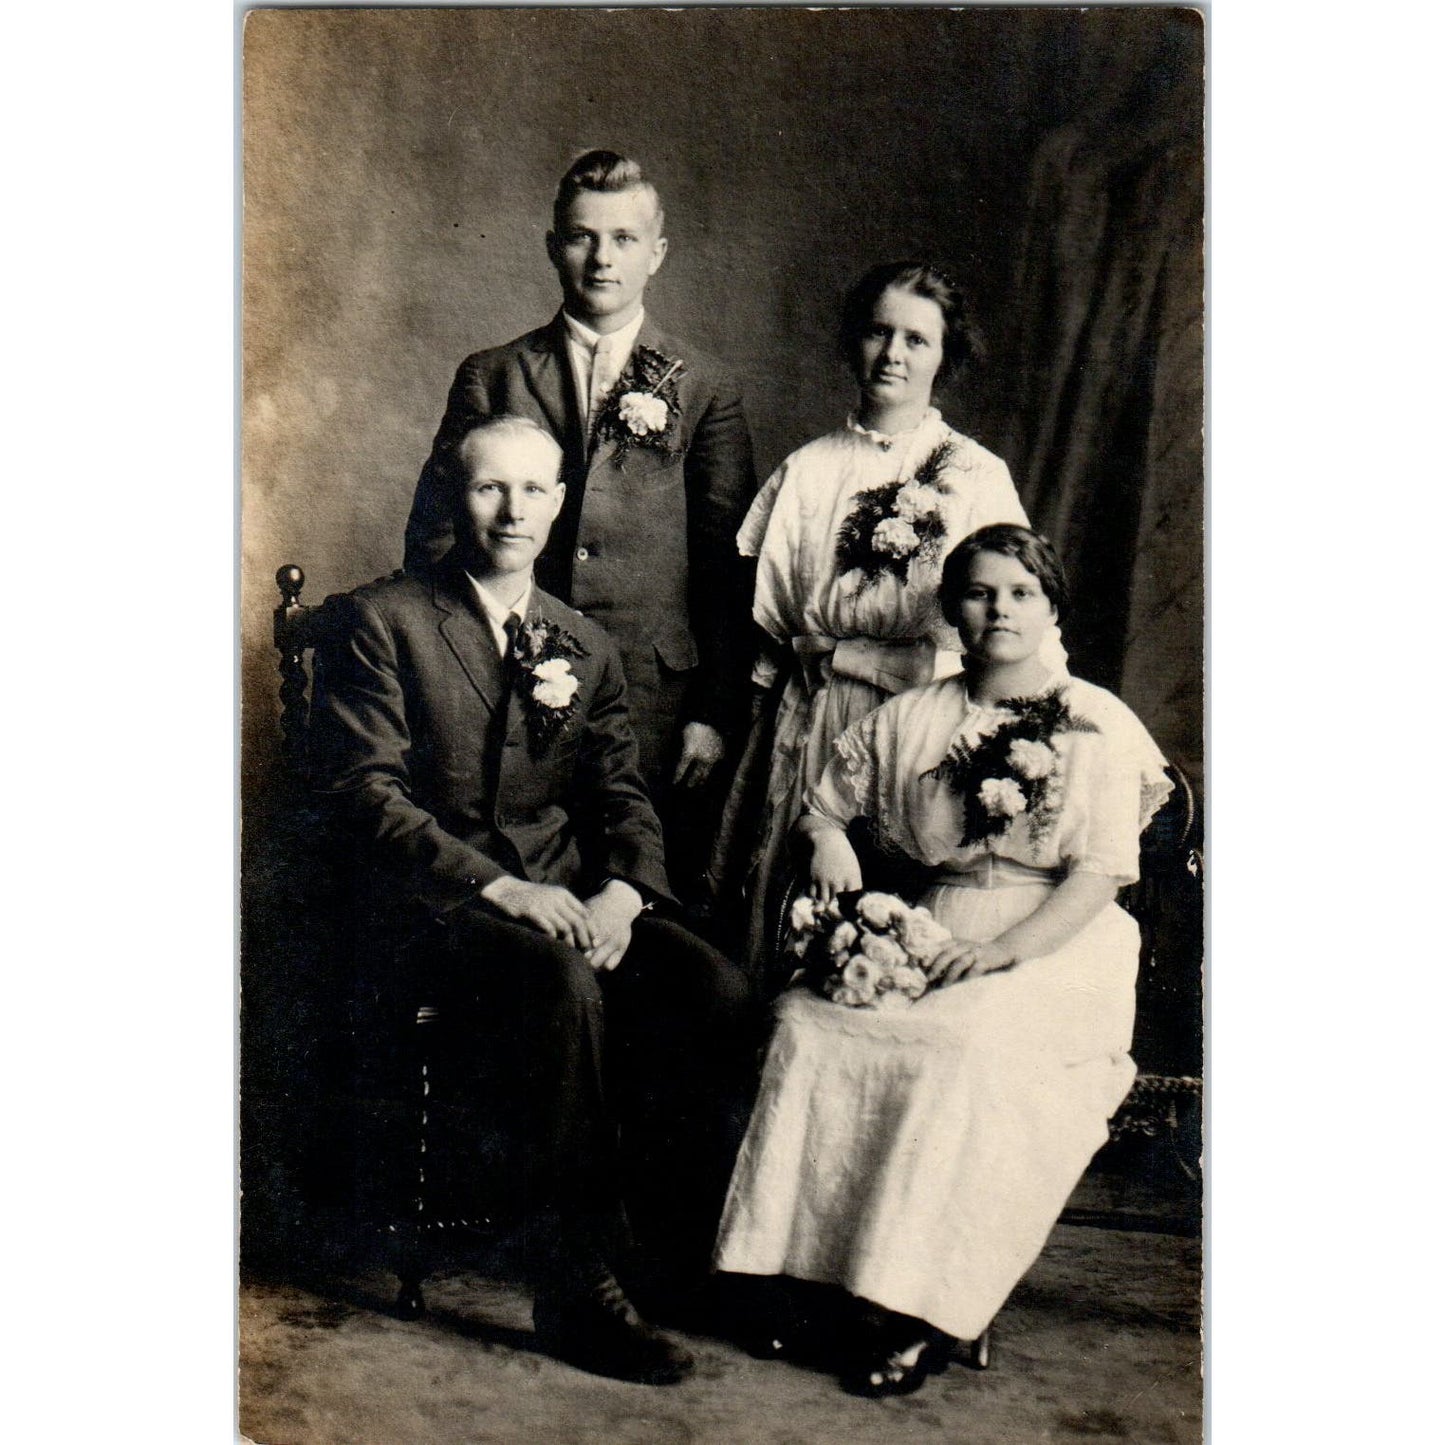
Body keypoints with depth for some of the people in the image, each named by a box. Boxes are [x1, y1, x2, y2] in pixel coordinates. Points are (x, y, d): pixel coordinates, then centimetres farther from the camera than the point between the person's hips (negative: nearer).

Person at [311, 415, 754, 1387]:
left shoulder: (588, 648, 18)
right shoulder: (384, 623, 2)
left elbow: (625, 797, 11)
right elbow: (370, 793, -8)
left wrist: (621, 894, -12)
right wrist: (499, 886, -20)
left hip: (575, 898, 5)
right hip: (439, 907, -4)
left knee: (717, 989, -22)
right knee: (565, 983, -35)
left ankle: (706, 1250, -5)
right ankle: (580, 1293, -23)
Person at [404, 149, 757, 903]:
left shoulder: (705, 389, 8)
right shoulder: (490, 377, 10)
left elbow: (731, 573, 5)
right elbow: (434, 534, 9)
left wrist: (713, 717, -1)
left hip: (655, 698, 0)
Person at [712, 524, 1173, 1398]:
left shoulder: (1101, 727, 2)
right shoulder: (914, 719, 14)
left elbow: (1101, 873, -7)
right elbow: (827, 798, 25)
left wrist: (1006, 948, -21)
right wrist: (827, 838, 1)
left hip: (1058, 947, -3)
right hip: (934, 934, 4)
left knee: (970, 1043, -34)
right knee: (814, 1018, -24)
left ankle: (921, 1309, -25)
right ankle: (816, 1263, -18)